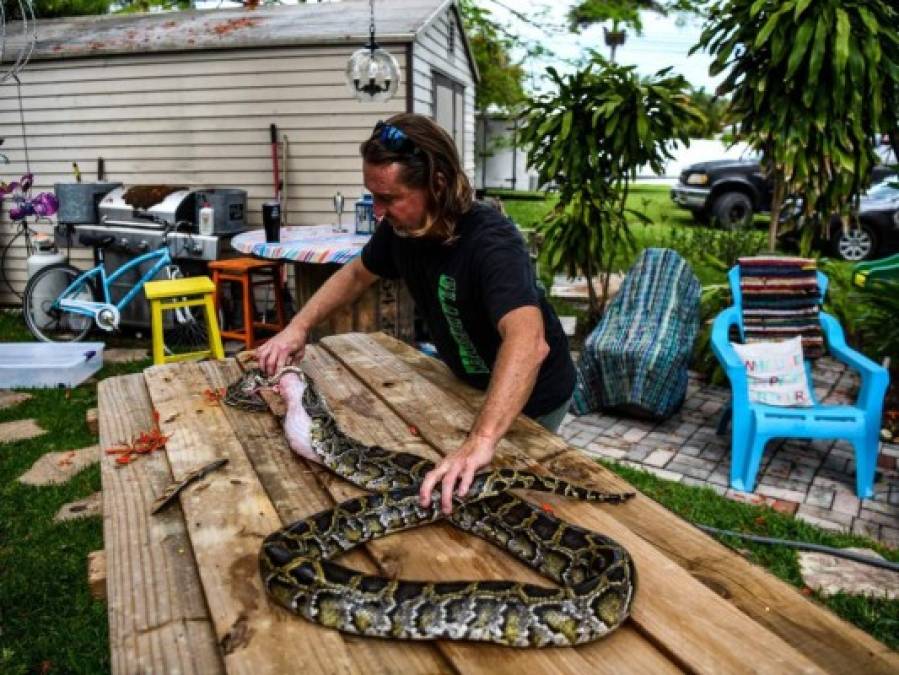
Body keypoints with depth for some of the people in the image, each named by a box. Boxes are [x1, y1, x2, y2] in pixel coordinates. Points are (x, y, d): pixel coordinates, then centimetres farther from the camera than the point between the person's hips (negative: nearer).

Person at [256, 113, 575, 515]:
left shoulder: (491, 241, -37)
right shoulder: (401, 228, -15)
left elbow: (529, 341, -53)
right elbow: (356, 274, 5)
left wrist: (482, 440, -66)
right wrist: (299, 327, -9)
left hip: (529, 399, -6)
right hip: (473, 385, 7)